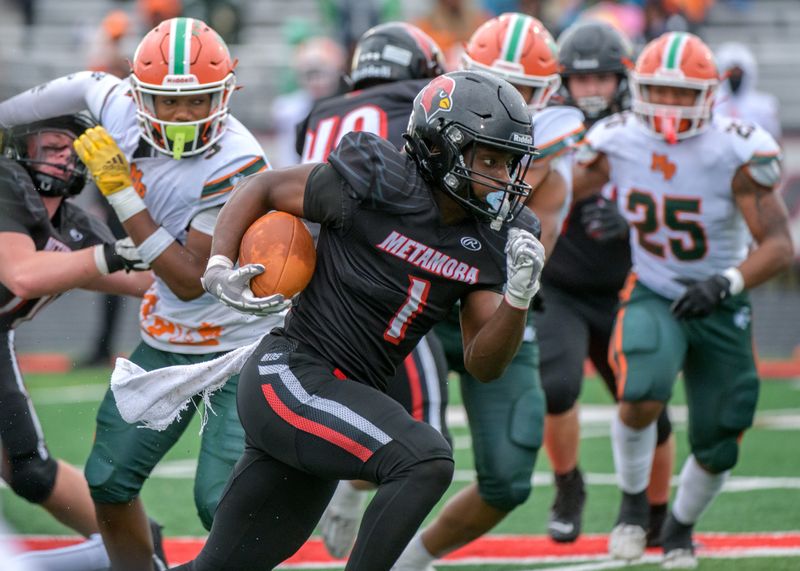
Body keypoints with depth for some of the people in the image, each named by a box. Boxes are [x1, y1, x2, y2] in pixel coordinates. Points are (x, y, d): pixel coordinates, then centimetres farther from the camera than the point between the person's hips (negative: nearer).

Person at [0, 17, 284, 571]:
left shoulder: (236, 167, -27)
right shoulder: (121, 110, -10)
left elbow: (190, 282, -26)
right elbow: (86, 85, 16)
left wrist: (122, 194, -26)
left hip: (242, 343, -7)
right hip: (167, 338, 7)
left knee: (222, 502, -17)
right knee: (108, 482, 8)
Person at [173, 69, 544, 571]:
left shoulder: (488, 244, 4)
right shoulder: (375, 186, -13)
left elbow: (484, 364, 2)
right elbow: (262, 189, 0)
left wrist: (519, 297, -14)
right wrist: (220, 268, -12)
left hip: (346, 398, 7)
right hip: (290, 377, -7)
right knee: (426, 461, -28)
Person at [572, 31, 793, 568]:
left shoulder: (736, 152, -21)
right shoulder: (618, 142, -11)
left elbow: (779, 246, -23)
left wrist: (726, 283, -39)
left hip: (720, 309, 0)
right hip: (653, 296, 0)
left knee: (716, 451, 5)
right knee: (642, 395, -31)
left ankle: (681, 528, 39)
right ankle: (634, 501, -2)